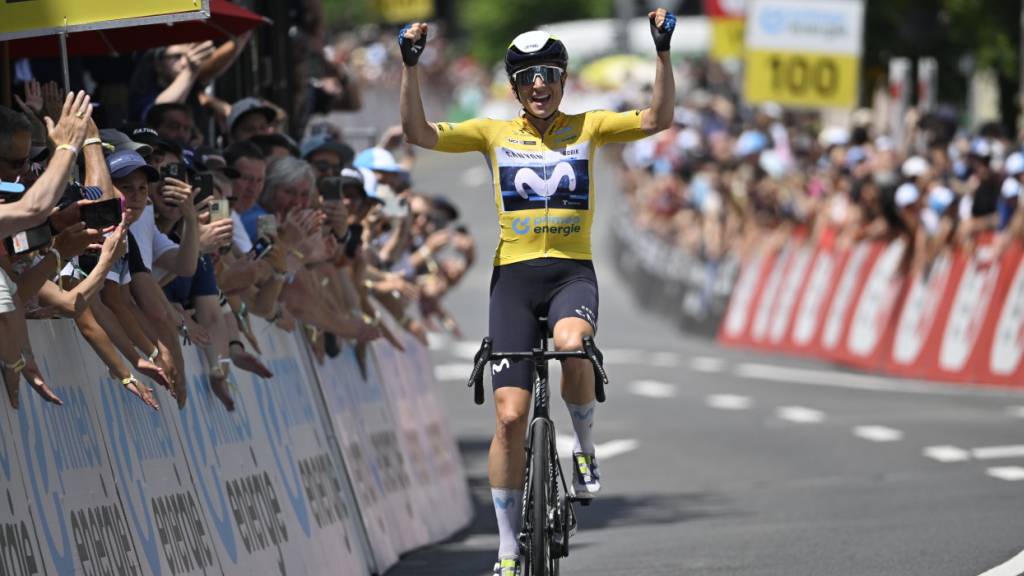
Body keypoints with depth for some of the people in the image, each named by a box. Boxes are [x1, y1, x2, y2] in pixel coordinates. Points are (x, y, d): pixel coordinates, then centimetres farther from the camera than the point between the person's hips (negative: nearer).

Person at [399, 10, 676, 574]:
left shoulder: (587, 127, 7)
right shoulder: (495, 133, 6)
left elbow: (657, 119, -5)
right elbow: (418, 133, -2)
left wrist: (663, 51, -15)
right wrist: (410, 65, -13)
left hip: (573, 272, -1)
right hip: (514, 275, 1)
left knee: (571, 344, -37)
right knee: (510, 416, -6)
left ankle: (585, 446, -6)